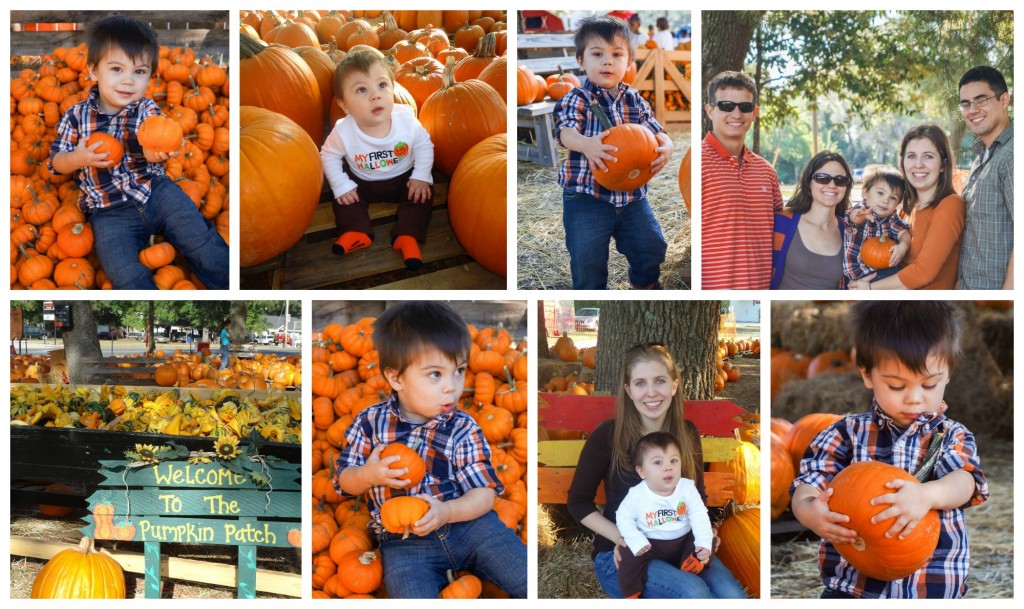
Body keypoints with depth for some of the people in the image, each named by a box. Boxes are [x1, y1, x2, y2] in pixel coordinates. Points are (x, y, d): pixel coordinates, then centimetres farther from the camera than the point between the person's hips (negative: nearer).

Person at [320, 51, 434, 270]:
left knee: (423, 194, -17)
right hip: (362, 183, 0)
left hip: (404, 179, 0)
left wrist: (421, 176, -16)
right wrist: (341, 186, -16)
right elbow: (329, 155, -9)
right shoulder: (343, 132, -29)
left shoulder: (406, 119, -26)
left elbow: (424, 145, -8)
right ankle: (357, 232, -12)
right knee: (343, 197, -14)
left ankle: (407, 236, -17)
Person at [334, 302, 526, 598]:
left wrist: (445, 512, -25)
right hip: (404, 542, -1)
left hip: (467, 522, 1)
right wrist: (368, 475, -14)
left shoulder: (463, 429, -2)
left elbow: (484, 493, -5)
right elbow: (345, 481, 9)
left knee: (530, 579, -12)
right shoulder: (370, 422, 0)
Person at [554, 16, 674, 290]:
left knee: (653, 248, 14)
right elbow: (566, 131, -25)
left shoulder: (634, 100, 6)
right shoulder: (576, 99, -8)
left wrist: (665, 147, -23)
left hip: (631, 196, 4)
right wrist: (586, 144, -49)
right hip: (587, 197, -4)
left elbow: (656, 132, 3)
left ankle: (645, 284, 44)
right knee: (588, 260, 0)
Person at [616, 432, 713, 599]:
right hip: (650, 544, -2)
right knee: (629, 554, -21)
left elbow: (700, 517, -11)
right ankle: (631, 594, -10)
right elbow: (624, 518, -8)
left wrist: (704, 544, -24)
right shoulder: (636, 495, -16)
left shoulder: (687, 488, -12)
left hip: (683, 541, 2)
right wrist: (637, 541, -21)